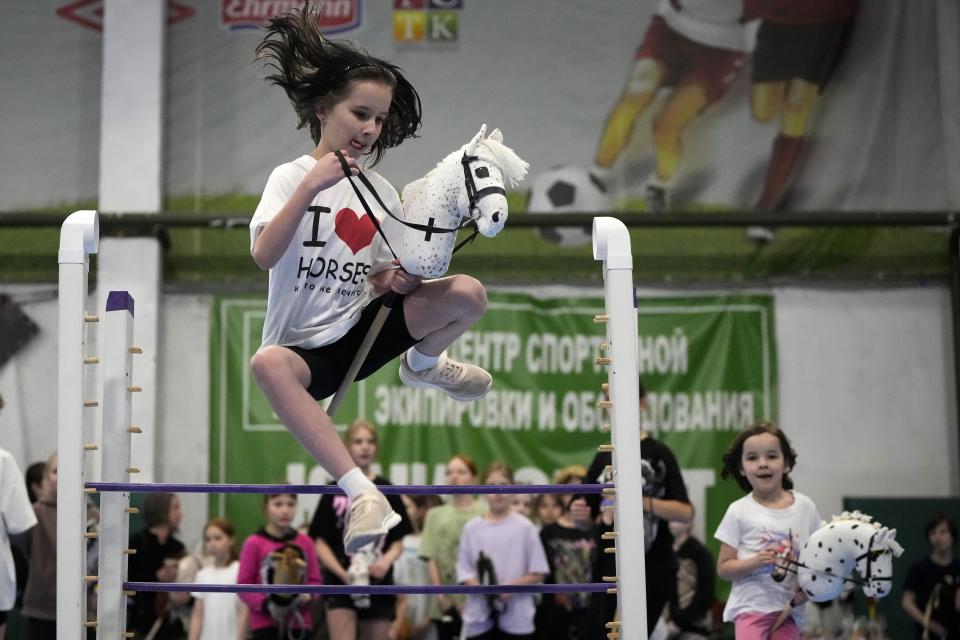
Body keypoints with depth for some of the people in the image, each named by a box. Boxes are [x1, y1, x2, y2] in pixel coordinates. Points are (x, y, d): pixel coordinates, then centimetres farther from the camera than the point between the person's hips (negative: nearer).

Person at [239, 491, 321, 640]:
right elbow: (243, 584, -5)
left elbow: (315, 580, 8)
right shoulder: (254, 544, -7)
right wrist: (264, 603, -18)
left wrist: (308, 594, -12)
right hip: (266, 623, -3)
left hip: (298, 623, 3)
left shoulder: (305, 543, 4)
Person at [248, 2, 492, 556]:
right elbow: (264, 256, -24)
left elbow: (377, 281, 13)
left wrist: (399, 280, -11)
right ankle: (362, 493, -41)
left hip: (363, 330, 4)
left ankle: (425, 364, 14)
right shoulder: (291, 177, -7)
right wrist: (311, 186, -32)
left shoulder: (382, 192, 7)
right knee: (268, 364, -42)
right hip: (306, 347, -4)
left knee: (469, 294, -17)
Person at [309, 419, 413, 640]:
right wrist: (342, 572, -16)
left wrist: (387, 560, -15)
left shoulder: (387, 491, 7)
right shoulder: (335, 491, 2)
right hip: (341, 584, -2)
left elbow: (398, 542, 7)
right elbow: (320, 542, 0)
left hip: (379, 584, 3)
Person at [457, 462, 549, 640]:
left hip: (517, 618, -2)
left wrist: (513, 587, -15)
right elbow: (464, 571, 3)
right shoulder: (472, 528, 3)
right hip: (480, 617, 2)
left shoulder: (524, 527, -2)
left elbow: (539, 572, -1)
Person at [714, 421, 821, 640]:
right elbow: (723, 568, -2)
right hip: (751, 607, -3)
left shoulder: (805, 507, 3)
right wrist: (755, 561, -20)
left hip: (789, 608, 3)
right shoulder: (739, 512, -4)